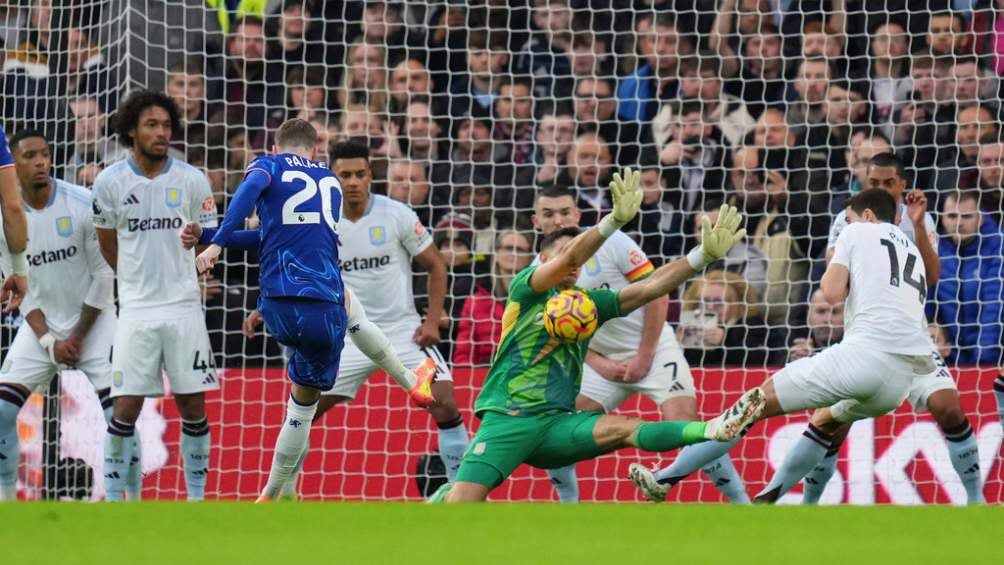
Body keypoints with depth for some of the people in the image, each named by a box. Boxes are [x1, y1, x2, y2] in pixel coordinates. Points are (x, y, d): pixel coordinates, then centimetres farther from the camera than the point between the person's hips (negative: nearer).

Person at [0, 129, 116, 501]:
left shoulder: (83, 205, -14)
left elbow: (103, 275, -9)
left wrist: (78, 336, -10)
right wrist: (48, 341, -9)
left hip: (92, 319, -3)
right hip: (41, 326, 3)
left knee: (118, 411, -15)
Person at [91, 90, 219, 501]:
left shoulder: (192, 180, -1)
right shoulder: (110, 182, -1)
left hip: (184, 308, 1)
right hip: (136, 309, -1)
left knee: (193, 406, 2)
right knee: (126, 407, -4)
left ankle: (197, 497, 12)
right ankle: (112, 499, 4)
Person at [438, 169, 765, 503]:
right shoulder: (525, 289, 3)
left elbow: (650, 287, 8)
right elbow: (569, 257, -17)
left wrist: (706, 253, -6)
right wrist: (616, 219, -33)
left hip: (557, 424, 3)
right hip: (507, 417, -3)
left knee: (622, 429, -26)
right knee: (461, 505, -23)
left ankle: (711, 432, -45)